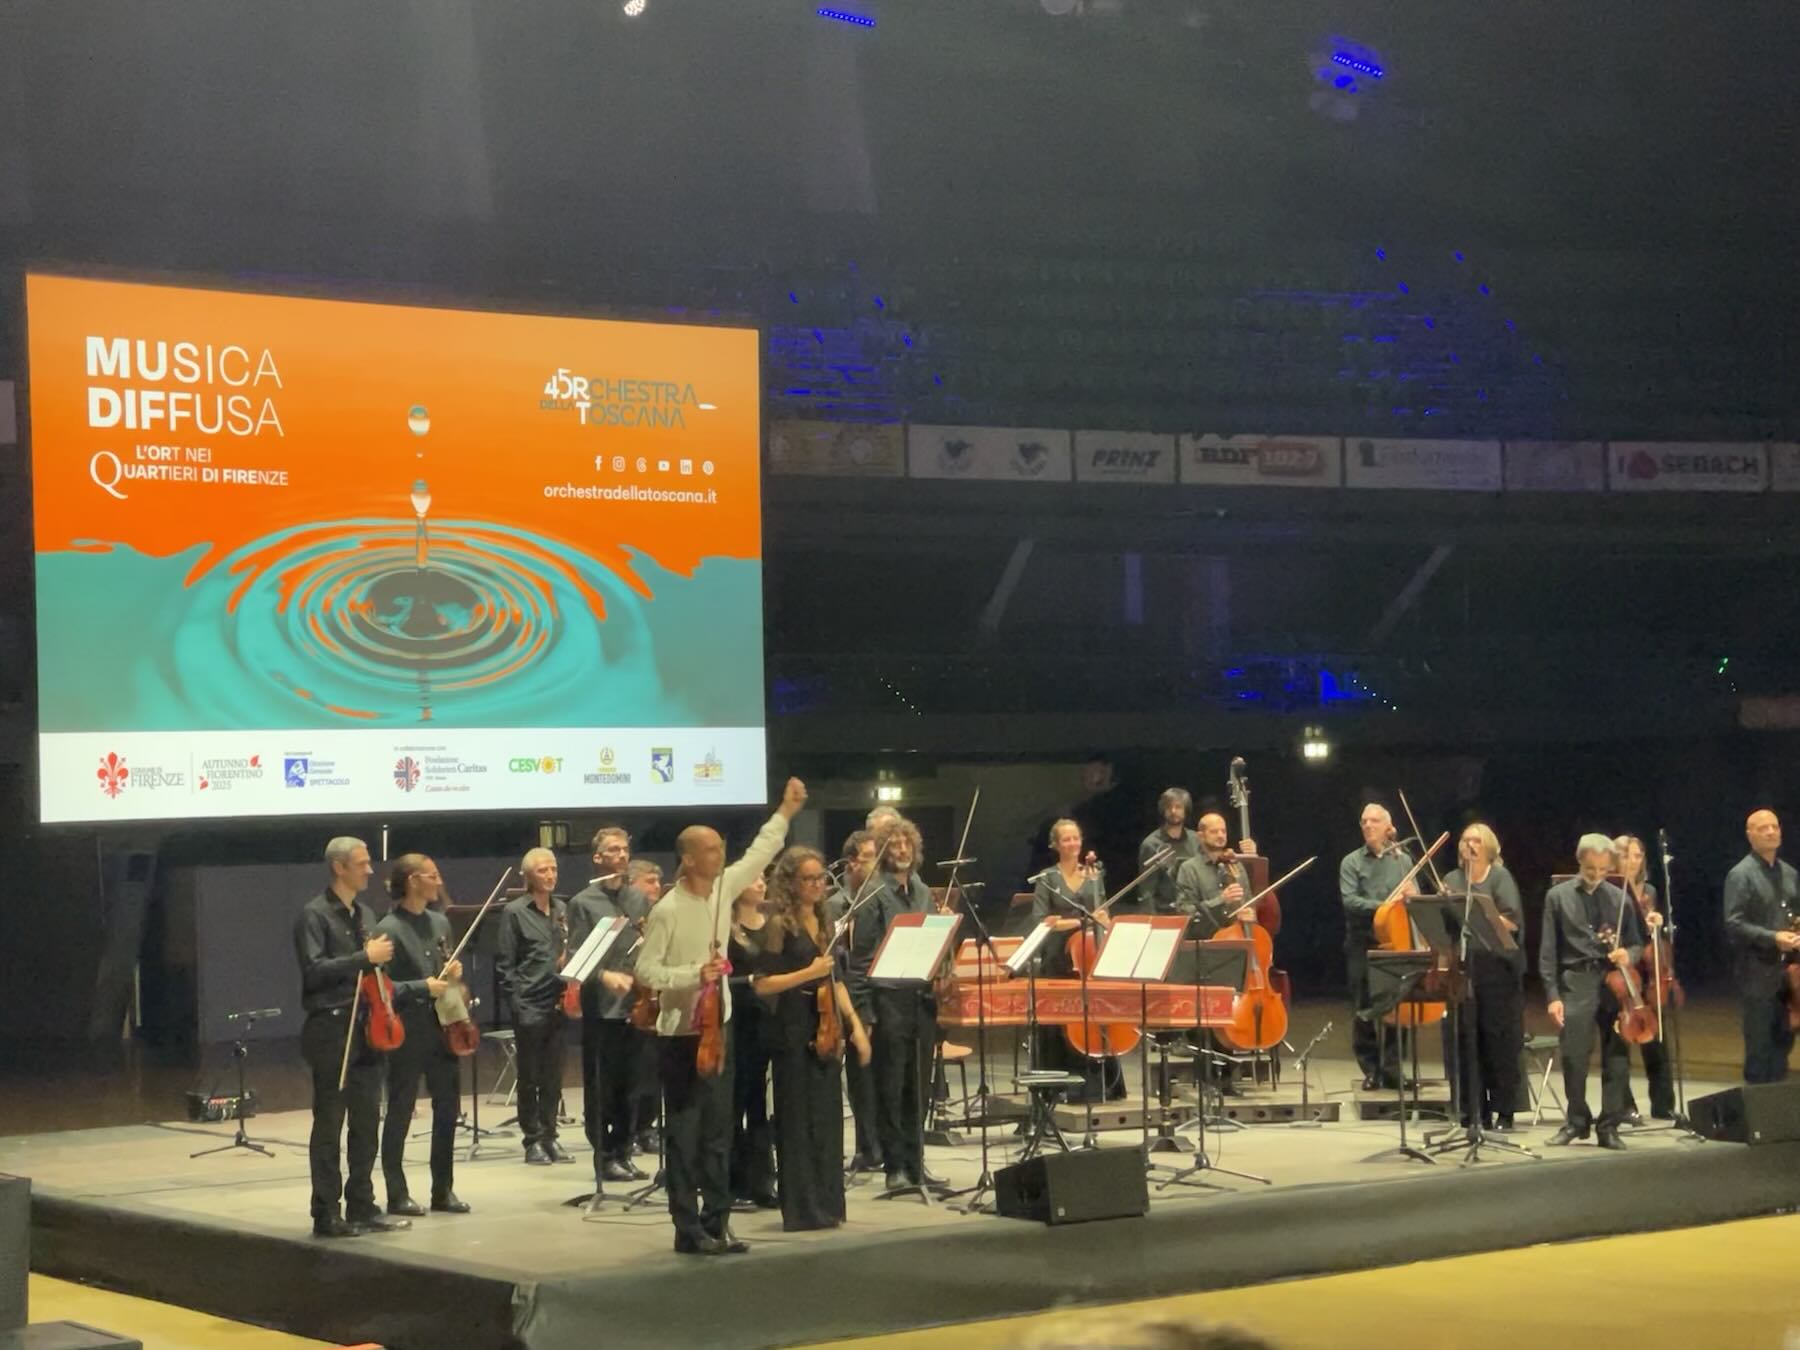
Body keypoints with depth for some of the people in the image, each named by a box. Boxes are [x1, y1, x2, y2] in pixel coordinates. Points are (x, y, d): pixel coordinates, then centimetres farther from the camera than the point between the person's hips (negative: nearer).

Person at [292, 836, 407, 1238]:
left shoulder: (365, 914, 16)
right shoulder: (315, 914, -8)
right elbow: (314, 970, -19)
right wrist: (365, 958, -18)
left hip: (366, 1027, 7)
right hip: (331, 1028, -7)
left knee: (367, 1123, 9)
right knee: (329, 1125, -2)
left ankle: (362, 1208, 16)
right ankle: (326, 1215, 2)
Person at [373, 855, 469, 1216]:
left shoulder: (440, 922, 10)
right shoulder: (388, 930, -12)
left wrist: (454, 973, 0)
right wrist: (421, 987, -20)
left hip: (442, 1026, 7)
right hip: (406, 1030, -7)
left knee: (448, 1108, 9)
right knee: (400, 1114, 2)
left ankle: (443, 1189, 18)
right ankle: (397, 1194, 10)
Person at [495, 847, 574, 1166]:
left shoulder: (562, 909, 11)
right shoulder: (514, 912, -4)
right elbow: (504, 963, -5)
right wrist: (516, 1001, -10)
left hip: (558, 1002, 4)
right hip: (529, 1005, -4)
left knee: (553, 1076, 8)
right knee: (530, 1076, 3)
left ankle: (549, 1136, 16)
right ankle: (533, 1140, 9)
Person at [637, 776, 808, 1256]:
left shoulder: (724, 888, 3)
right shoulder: (668, 910, -16)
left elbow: (759, 855, 15)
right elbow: (646, 969, -15)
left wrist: (785, 812, 13)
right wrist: (693, 974, -24)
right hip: (680, 1035, -7)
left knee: (718, 1133, 10)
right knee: (683, 1135, 0)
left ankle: (717, 1224, 15)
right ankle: (688, 1230, 4)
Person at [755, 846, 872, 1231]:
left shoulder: (823, 924, 13)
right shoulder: (781, 926, -8)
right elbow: (762, 984, -13)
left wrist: (855, 1025, 9)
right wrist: (809, 973, -20)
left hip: (825, 1031, 7)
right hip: (794, 1033, -7)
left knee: (828, 1119, 9)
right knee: (799, 1121, -3)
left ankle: (826, 1205, 16)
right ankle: (801, 1211, 3)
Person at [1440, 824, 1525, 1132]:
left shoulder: (1500, 877, 0)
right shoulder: (1452, 880, 12)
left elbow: (1512, 922, -9)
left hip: (1498, 968, -3)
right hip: (1463, 968, 4)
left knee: (1499, 1041, -1)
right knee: (1469, 1041, 2)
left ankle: (1505, 1111, 6)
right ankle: (1476, 1110, 8)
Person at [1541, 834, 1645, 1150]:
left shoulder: (1620, 899, 10)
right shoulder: (1558, 896, 5)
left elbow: (1637, 945, 15)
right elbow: (1548, 951, 3)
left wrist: (1629, 955, -9)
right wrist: (1553, 994, -4)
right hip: (1576, 982, -2)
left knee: (1617, 1058, 1)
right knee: (1573, 1055, -4)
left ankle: (1609, 1126, 11)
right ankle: (1576, 1120, 14)